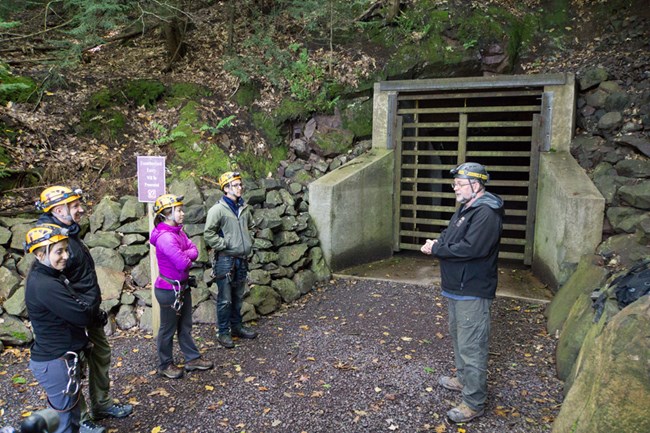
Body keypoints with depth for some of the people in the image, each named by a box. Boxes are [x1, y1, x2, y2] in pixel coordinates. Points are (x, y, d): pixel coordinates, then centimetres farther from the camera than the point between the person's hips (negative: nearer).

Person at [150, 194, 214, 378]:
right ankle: (165, 365, 27)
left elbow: (194, 251, 0)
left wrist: (184, 255, -19)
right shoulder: (165, 237, -25)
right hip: (169, 290, -9)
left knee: (185, 326, 19)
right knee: (168, 329, 9)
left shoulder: (178, 231, 4)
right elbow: (183, 263, -28)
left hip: (183, 286, 9)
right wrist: (187, 256, -7)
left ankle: (192, 359, 33)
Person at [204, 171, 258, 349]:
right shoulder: (217, 209, -12)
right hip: (225, 259, -7)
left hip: (242, 258, 7)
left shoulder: (244, 208, 9)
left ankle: (237, 327, 31)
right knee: (225, 299, 0)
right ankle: (223, 332, 13)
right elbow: (209, 233, -14)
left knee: (238, 296, 17)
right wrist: (224, 245, -15)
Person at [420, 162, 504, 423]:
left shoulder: (486, 213, -21)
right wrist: (438, 242, -4)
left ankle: (474, 403, 9)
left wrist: (436, 250, -21)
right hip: (456, 287, 11)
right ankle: (463, 379, 42)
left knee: (471, 346, -3)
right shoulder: (466, 207, 13)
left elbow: (470, 248, -30)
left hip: (473, 292, -11)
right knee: (458, 336, 24)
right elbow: (450, 235, 19)